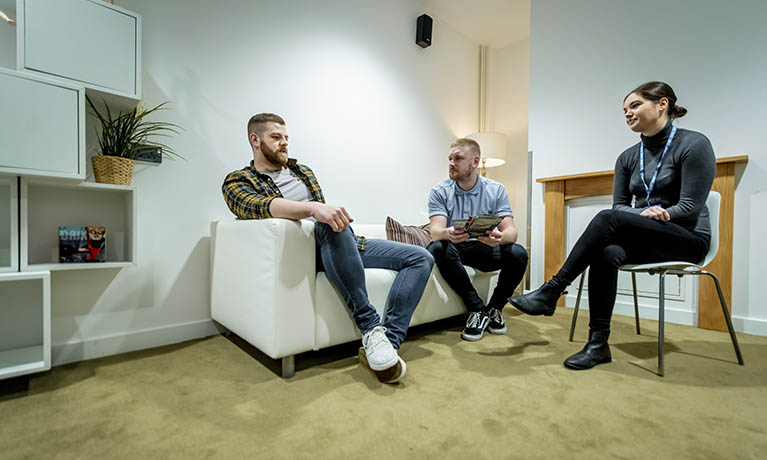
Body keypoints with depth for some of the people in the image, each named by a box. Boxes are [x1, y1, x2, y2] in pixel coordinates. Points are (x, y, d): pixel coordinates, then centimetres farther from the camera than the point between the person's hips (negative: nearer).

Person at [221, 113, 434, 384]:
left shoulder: (303, 171, 26)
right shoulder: (237, 181, 6)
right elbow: (260, 207, -18)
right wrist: (314, 209, -35)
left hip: (340, 244, 7)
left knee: (421, 258, -7)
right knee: (330, 226, -41)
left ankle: (387, 341, -22)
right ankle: (369, 326, -32)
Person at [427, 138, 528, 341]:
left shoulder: (496, 190, -1)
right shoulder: (440, 191, -5)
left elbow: (511, 230, -11)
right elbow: (436, 231, -19)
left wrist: (500, 237, -38)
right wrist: (448, 234, -44)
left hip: (484, 249, 1)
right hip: (455, 248, -1)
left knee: (518, 254, -27)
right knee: (437, 248, -34)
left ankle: (494, 308, -2)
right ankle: (478, 309, -18)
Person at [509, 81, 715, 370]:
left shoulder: (694, 144, -4)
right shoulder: (628, 158, 12)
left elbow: (690, 207, -10)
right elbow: (620, 205, 6)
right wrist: (645, 213, -13)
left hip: (689, 239, -4)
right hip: (644, 237, 4)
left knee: (608, 218, -33)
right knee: (607, 253, -32)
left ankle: (551, 291, -31)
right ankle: (598, 344, -26)